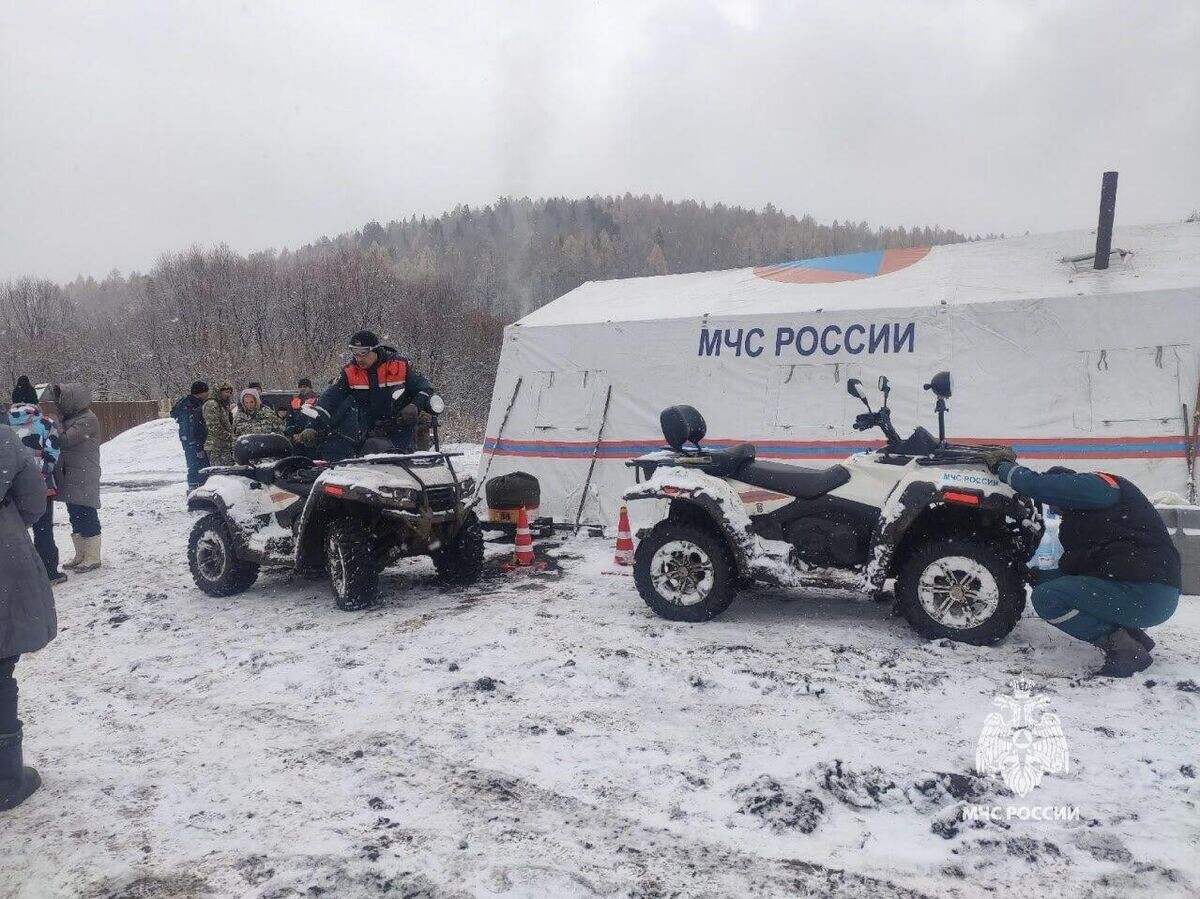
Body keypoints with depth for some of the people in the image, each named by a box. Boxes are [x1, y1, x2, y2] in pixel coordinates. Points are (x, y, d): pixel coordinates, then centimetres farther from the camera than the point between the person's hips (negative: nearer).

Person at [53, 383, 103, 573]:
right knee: (75, 517, 15)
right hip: (70, 478, 9)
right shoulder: (71, 418, 15)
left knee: (87, 517, -3)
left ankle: (92, 557, 6)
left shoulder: (88, 419, -14)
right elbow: (64, 441, 11)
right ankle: (81, 556, 25)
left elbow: (66, 440, -22)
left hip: (84, 479, -9)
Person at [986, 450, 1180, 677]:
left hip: (1143, 595, -10)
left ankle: (1122, 647, -16)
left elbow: (1036, 485, -13)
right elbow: (1074, 566, 25)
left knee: (1046, 597, -14)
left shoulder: (1096, 483, -4)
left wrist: (1002, 465, 2)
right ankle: (1131, 635, 9)